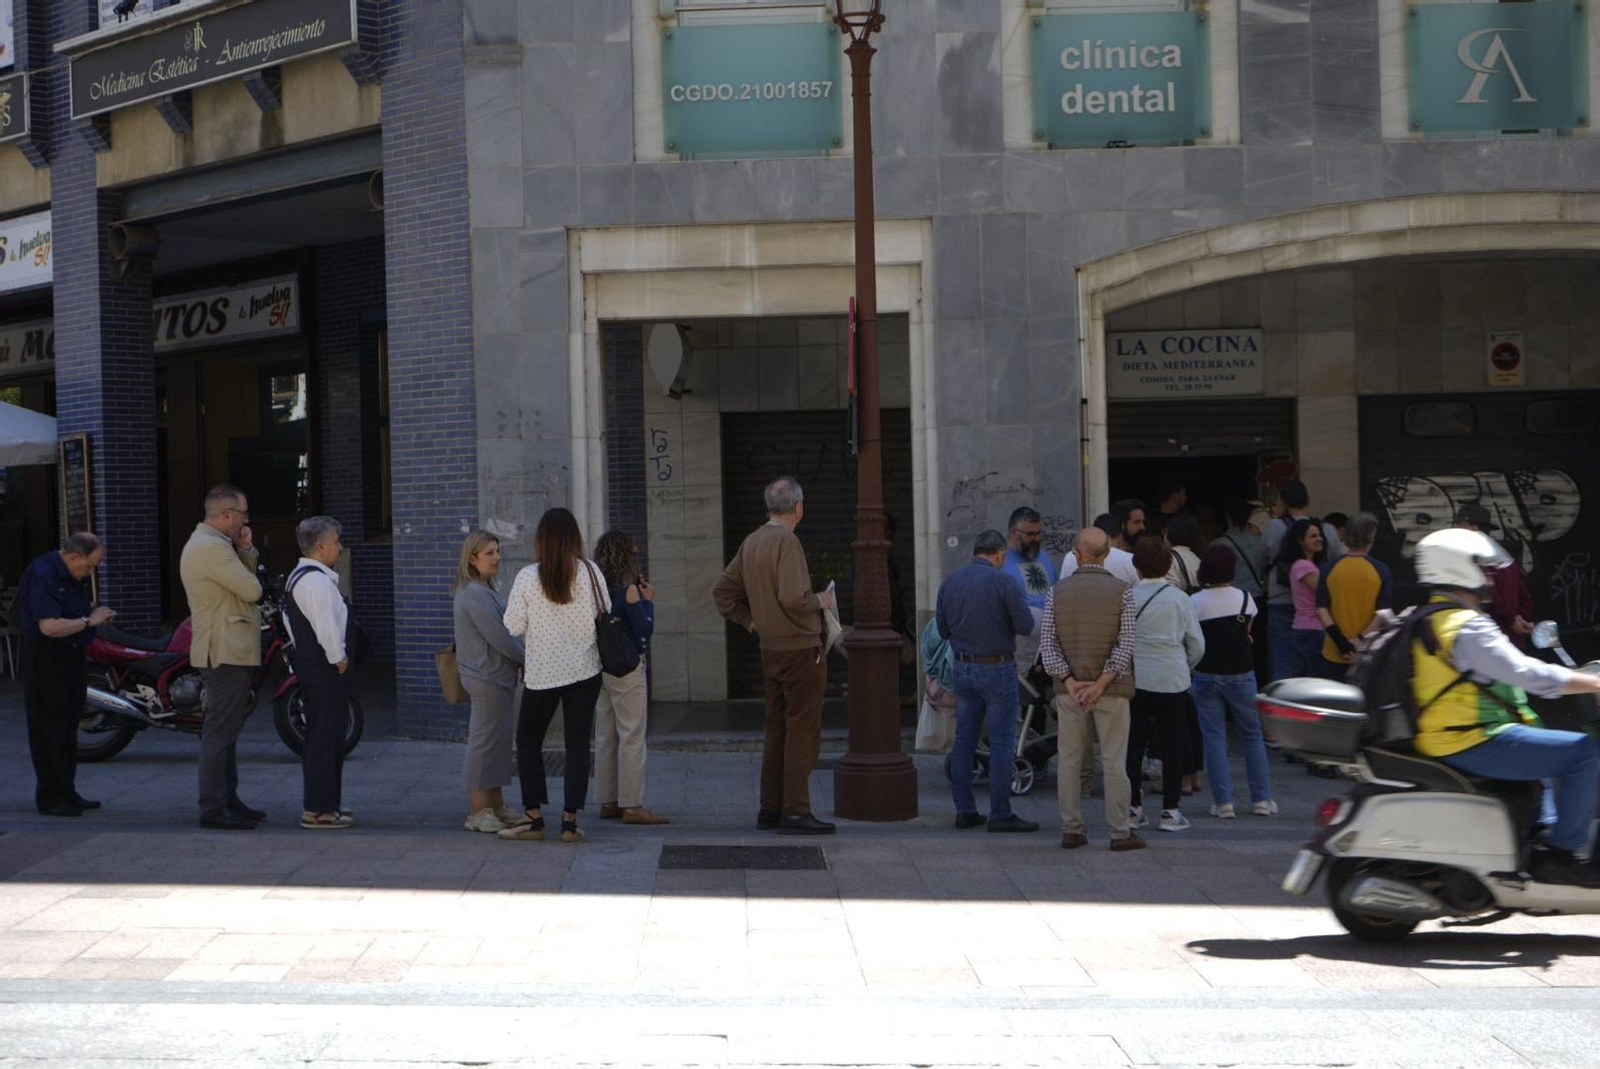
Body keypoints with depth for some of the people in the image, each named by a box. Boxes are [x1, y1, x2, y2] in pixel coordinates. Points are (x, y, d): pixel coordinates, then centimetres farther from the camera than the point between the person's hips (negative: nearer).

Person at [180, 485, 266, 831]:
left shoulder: (204, 543, 18)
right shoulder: (212, 548, -17)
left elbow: (246, 579, 20)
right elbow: (252, 590, -19)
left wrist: (246, 551, 5)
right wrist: (249, 574, 1)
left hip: (228, 652, 11)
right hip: (226, 654, -11)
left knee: (225, 730, 16)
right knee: (220, 732, -9)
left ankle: (228, 800, 23)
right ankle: (213, 809, -8)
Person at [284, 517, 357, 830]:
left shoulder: (297, 578, 16)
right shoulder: (317, 581, -18)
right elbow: (326, 627, -24)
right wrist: (340, 660, -14)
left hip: (309, 662, 11)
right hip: (326, 670, -11)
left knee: (326, 736, 17)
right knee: (325, 737, -9)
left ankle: (325, 803, 25)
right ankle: (318, 810, -8)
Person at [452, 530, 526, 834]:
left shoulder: (484, 591, 16)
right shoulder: (474, 594, -17)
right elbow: (498, 637, -20)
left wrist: (522, 659, 6)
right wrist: (526, 659, -8)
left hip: (498, 676, 11)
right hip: (488, 677, -11)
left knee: (498, 741, 14)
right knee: (485, 741, -6)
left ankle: (496, 807, 20)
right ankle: (478, 812, -2)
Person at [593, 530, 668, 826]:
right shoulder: (628, 588, -14)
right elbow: (645, 629, -15)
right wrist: (648, 600, -1)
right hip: (627, 668, -8)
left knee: (605, 737, 12)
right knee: (632, 737, -4)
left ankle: (608, 801, 17)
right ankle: (632, 805, -4)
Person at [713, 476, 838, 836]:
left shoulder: (751, 542, 9)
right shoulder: (787, 541, -17)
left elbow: (723, 590, 16)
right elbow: (792, 597, -27)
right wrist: (820, 601, -9)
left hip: (771, 650, 9)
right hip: (800, 648, -9)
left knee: (777, 731, 14)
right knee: (803, 732, -4)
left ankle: (770, 809, 17)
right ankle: (796, 812, -4)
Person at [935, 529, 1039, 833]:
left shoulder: (950, 583, 5)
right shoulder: (1003, 581, -12)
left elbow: (943, 629, 12)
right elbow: (1025, 625, -13)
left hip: (963, 668, 6)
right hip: (997, 668, -6)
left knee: (963, 740, 11)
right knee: (1001, 743, -2)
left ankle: (964, 810, 13)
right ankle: (1000, 814, -2)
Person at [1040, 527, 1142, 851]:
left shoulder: (1059, 591, 1)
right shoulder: (1121, 591, -5)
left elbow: (1047, 643, -5)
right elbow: (1125, 645, -13)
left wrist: (1071, 683, -10)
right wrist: (1100, 685, -15)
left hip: (1070, 689, 2)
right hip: (1111, 690, -2)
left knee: (1070, 760, 8)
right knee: (1114, 760, 2)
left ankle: (1072, 830, 10)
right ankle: (1120, 832, 2)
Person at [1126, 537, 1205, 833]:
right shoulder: (1179, 599, -4)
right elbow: (1197, 644, 2)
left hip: (1134, 681, 1)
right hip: (1172, 681, -1)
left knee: (1133, 745, 9)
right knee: (1172, 747, 5)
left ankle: (1133, 808, 10)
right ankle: (1170, 811, 5)